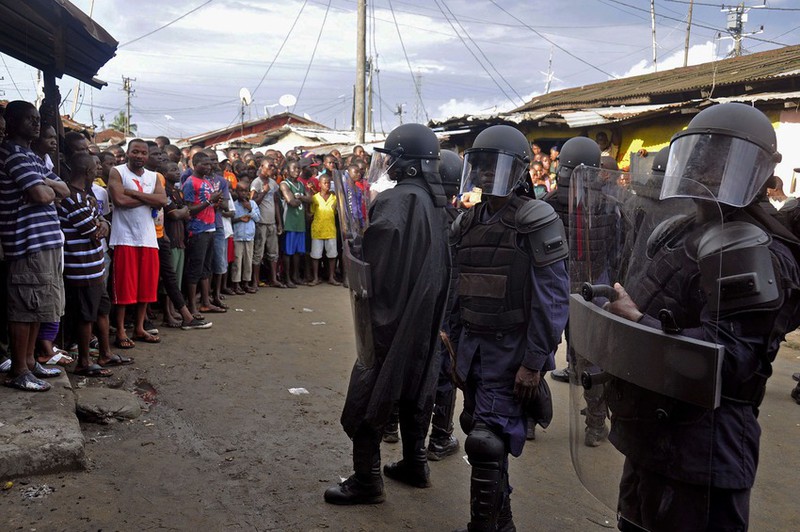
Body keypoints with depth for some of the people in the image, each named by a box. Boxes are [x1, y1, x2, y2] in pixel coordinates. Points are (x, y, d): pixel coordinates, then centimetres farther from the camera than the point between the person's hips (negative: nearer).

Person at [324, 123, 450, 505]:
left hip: (392, 314, -9)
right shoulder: (434, 201, 6)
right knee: (414, 384, 19)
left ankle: (366, 480, 9)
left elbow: (375, 255, -26)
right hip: (424, 314, 9)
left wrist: (353, 240, -7)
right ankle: (414, 465, 31)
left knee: (366, 396, 2)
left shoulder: (397, 200, -20)